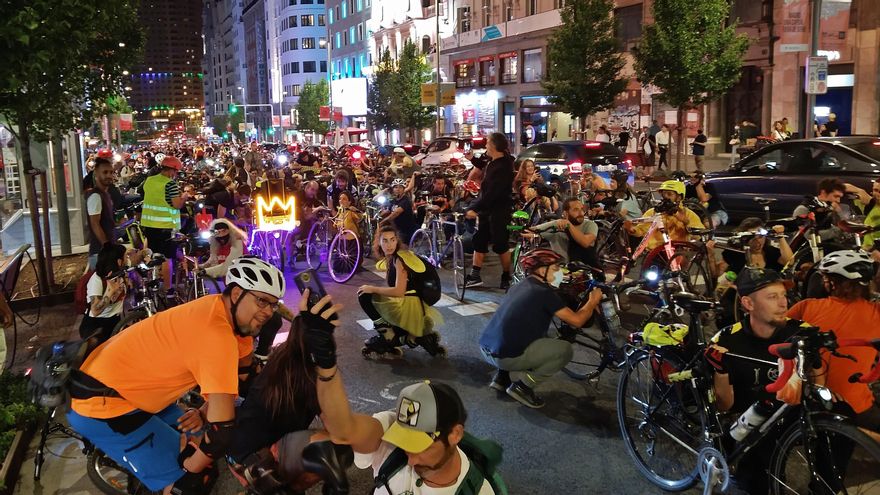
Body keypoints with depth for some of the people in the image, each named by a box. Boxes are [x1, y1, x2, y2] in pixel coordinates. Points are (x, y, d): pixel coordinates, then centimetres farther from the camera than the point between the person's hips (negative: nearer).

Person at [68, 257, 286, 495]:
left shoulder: (219, 308, 0)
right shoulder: (217, 333, -29)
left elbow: (240, 378, 11)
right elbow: (222, 427, -31)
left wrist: (205, 413, -4)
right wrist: (192, 466, -14)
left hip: (121, 385, 10)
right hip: (99, 403, -10)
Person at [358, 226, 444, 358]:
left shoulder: (400, 258, -13)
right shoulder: (391, 259, 14)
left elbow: (399, 291, -21)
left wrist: (372, 288, -13)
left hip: (410, 308, -10)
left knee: (364, 296, -7)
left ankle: (388, 336, -4)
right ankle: (417, 337, 11)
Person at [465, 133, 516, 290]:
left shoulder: (503, 167, -19)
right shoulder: (494, 163, 10)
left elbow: (492, 192, -26)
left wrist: (475, 208, -25)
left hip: (499, 211, -10)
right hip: (487, 209, 10)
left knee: (500, 244, -2)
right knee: (479, 241, 9)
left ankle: (506, 277, 11)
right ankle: (475, 276, 15)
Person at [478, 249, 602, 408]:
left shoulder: (519, 286, 16)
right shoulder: (544, 292, -9)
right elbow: (576, 321, -8)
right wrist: (592, 302, 10)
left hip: (486, 349, 8)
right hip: (506, 357, -8)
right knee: (565, 350, 3)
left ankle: (501, 376, 22)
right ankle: (523, 387, 2)